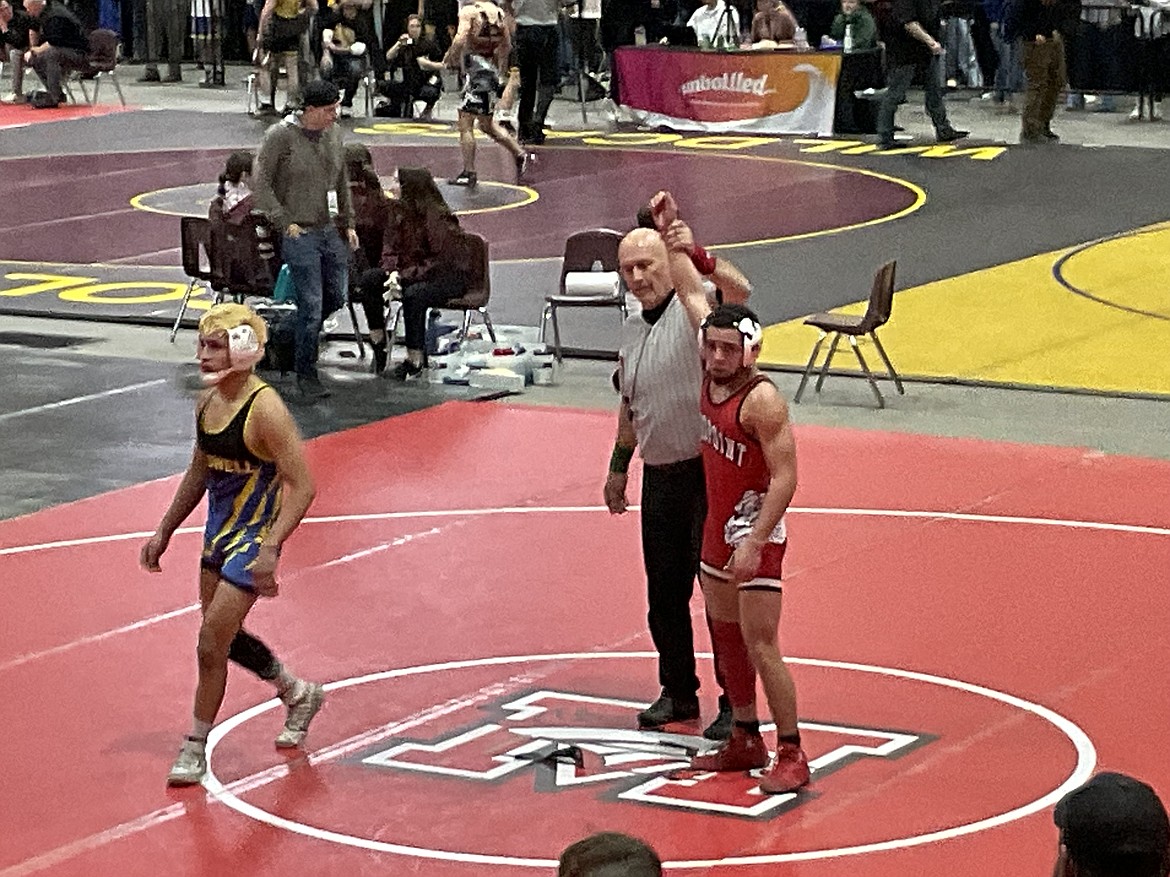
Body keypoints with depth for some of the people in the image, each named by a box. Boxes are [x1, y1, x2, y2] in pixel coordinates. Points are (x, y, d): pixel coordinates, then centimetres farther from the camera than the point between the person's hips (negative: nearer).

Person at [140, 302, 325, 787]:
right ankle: (298, 694, 43)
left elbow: (301, 487, -23)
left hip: (253, 535, -9)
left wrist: (270, 550, -31)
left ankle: (195, 748, 8)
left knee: (211, 642, -8)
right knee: (227, 636, 20)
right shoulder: (207, 403, 2)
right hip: (217, 529, 9)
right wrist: (164, 532, 18)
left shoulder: (265, 410, -23)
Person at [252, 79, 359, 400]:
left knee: (337, 296, 11)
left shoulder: (333, 133, 7)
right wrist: (284, 222, -13)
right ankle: (306, 375, 6)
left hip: (330, 230, 7)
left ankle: (289, 331, 33)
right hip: (299, 233, -7)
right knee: (311, 305, -7)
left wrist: (348, 223, 15)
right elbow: (260, 182, -9)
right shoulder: (280, 136, -12)